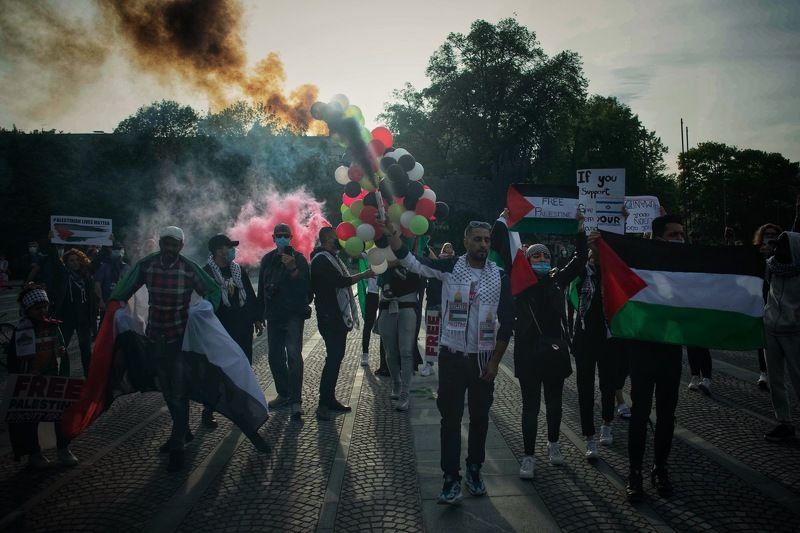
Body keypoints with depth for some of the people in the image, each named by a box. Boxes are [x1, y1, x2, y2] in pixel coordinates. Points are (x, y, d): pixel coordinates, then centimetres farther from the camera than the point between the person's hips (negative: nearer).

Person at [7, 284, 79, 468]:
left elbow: (64, 355, 7)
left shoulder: (53, 327, 2)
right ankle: (34, 452, 21)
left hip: (54, 380, 3)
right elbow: (12, 360, -3)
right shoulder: (21, 331, -7)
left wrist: (65, 377, -2)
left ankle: (63, 449, 16)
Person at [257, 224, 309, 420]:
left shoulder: (298, 258, -3)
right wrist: (260, 315, 15)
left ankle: (296, 400, -14)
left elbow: (306, 287, -13)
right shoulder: (268, 260, 12)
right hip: (273, 315, 6)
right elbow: (262, 288, 17)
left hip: (293, 315, -6)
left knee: (293, 355, -15)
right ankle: (283, 394, 23)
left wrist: (293, 269, -27)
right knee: (275, 357, 10)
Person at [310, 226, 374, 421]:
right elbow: (340, 281, -22)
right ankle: (324, 403, -6)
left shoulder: (331, 258, 18)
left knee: (336, 357, 11)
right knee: (333, 358, -11)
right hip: (329, 317, -10)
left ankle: (330, 398, 18)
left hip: (339, 317, 10)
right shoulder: (321, 259, -14)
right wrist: (364, 275, -14)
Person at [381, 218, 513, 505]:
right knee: (451, 417, 2)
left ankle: (474, 470, 30)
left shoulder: (500, 277, -3)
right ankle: (451, 478, 10)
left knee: (479, 417, 12)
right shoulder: (449, 267, -5)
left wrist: (495, 361, -2)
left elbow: (506, 322, 0)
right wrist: (392, 234, -28)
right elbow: (411, 261, -14)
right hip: (451, 356, -1)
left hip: (483, 359, 1)